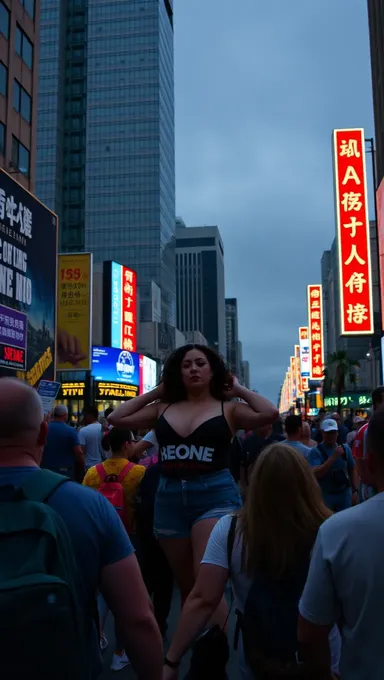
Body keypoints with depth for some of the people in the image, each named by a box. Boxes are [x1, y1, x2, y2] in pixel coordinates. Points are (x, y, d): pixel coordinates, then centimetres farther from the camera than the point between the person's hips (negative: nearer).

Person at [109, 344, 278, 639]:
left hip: (215, 496, -4)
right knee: (187, 588, 14)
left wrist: (239, 390, 1)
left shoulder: (228, 409, 2)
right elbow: (117, 418, 11)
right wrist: (155, 392, 12)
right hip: (169, 500, 4)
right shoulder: (164, 408, 11)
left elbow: (270, 414, -13)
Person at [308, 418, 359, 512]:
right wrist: (334, 457, -27)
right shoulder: (315, 452, -11)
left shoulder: (345, 448, 4)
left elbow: (352, 470, 10)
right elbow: (316, 474, -23)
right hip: (325, 496, -3)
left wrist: (355, 490, 0)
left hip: (344, 494, 3)